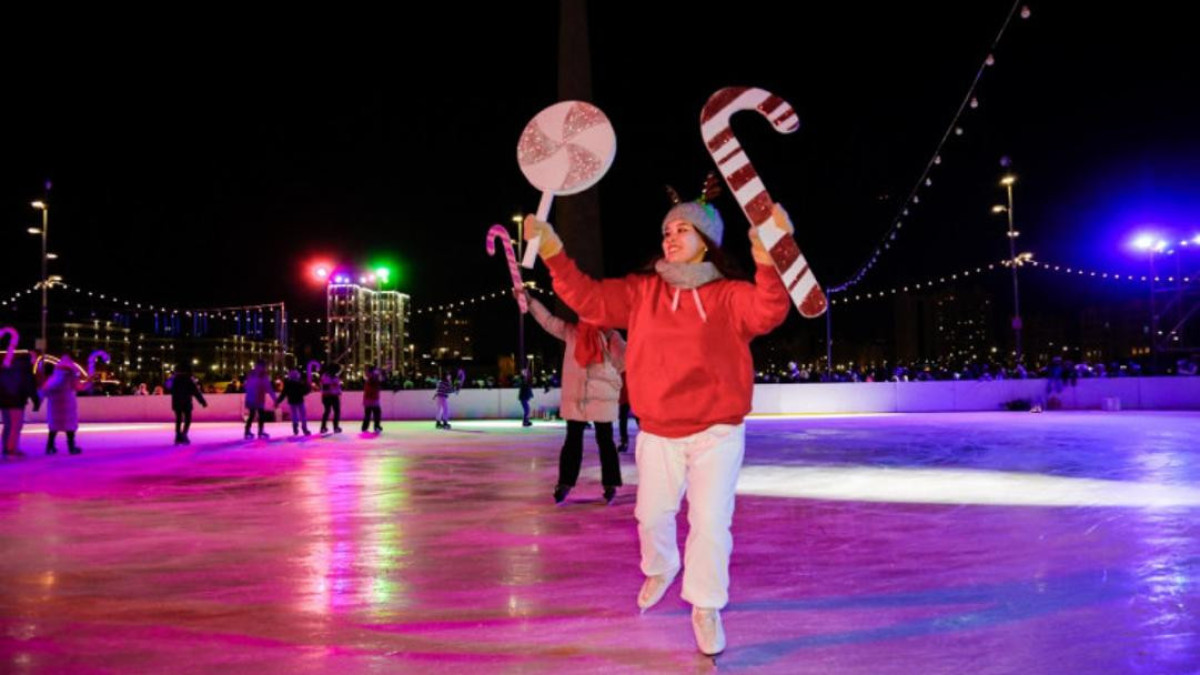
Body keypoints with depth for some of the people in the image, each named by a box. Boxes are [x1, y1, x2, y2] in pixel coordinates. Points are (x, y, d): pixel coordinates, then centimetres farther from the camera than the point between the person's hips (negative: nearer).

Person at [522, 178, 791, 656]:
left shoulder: (729, 295, -8)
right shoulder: (641, 291, 2)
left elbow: (768, 311, -26)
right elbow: (589, 300, -4)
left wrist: (767, 261, -43)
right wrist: (554, 254, -15)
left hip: (715, 432, -3)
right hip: (658, 432, 4)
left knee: (710, 521, -5)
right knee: (653, 514, 19)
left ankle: (706, 608, 15)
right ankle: (659, 570, 51)